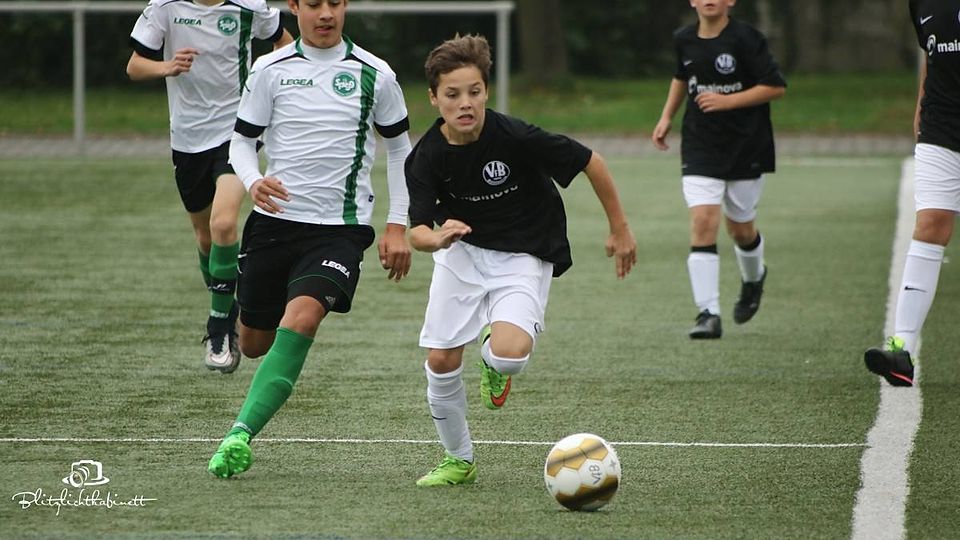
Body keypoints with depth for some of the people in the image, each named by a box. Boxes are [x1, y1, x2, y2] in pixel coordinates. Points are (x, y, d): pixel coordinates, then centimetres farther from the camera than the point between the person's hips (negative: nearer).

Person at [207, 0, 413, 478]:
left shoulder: (374, 75, 1)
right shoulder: (271, 70, 1)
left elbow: (398, 147, 13)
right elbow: (242, 140, 6)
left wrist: (397, 225, 7)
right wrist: (254, 182, -17)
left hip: (340, 227, -2)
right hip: (275, 220, 2)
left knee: (302, 316, -27)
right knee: (254, 343, 8)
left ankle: (241, 433, -30)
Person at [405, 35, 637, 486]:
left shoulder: (515, 137, -25)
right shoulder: (426, 157, -15)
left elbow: (591, 162, -14)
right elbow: (418, 232, -19)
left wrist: (620, 229, -4)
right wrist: (438, 237, -44)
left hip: (523, 257, -4)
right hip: (462, 250, 4)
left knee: (509, 355, -28)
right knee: (440, 362, -2)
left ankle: (494, 361, 12)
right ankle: (458, 460, 22)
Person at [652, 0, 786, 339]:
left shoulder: (745, 39, -12)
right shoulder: (684, 40, 5)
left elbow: (776, 86, -13)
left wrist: (727, 101, -18)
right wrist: (667, 116, 18)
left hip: (746, 147, -3)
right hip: (700, 148, 3)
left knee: (740, 228, 10)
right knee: (702, 222, -14)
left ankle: (753, 279, 46)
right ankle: (708, 314, -17)